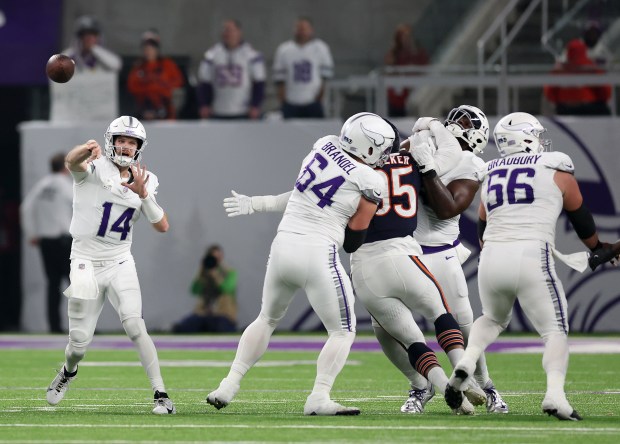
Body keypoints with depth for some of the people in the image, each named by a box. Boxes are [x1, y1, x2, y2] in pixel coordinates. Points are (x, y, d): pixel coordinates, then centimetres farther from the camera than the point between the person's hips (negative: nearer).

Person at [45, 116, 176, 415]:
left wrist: (143, 194, -17)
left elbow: (162, 227, -3)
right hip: (87, 263, -2)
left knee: (134, 326, -19)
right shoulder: (95, 168, -10)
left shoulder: (144, 180, 4)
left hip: (120, 263, 2)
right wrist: (86, 150, -58)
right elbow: (72, 163, -35)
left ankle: (161, 395, -16)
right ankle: (68, 371, 39)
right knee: (79, 342, 4)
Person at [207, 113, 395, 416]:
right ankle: (319, 399, -4)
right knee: (343, 331, 9)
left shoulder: (324, 145, 7)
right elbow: (352, 242, -1)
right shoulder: (370, 183, -7)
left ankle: (229, 386, 22)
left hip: (283, 246, 6)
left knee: (267, 319, 27)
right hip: (318, 254, -6)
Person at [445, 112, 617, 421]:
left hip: (491, 257, 4)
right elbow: (581, 219, 21)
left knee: (493, 318, 30)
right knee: (555, 330, 4)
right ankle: (555, 394, -19)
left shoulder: (491, 176, 18)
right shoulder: (556, 170, 8)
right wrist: (598, 250, 38)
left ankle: (466, 364, 5)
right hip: (531, 259, -4)